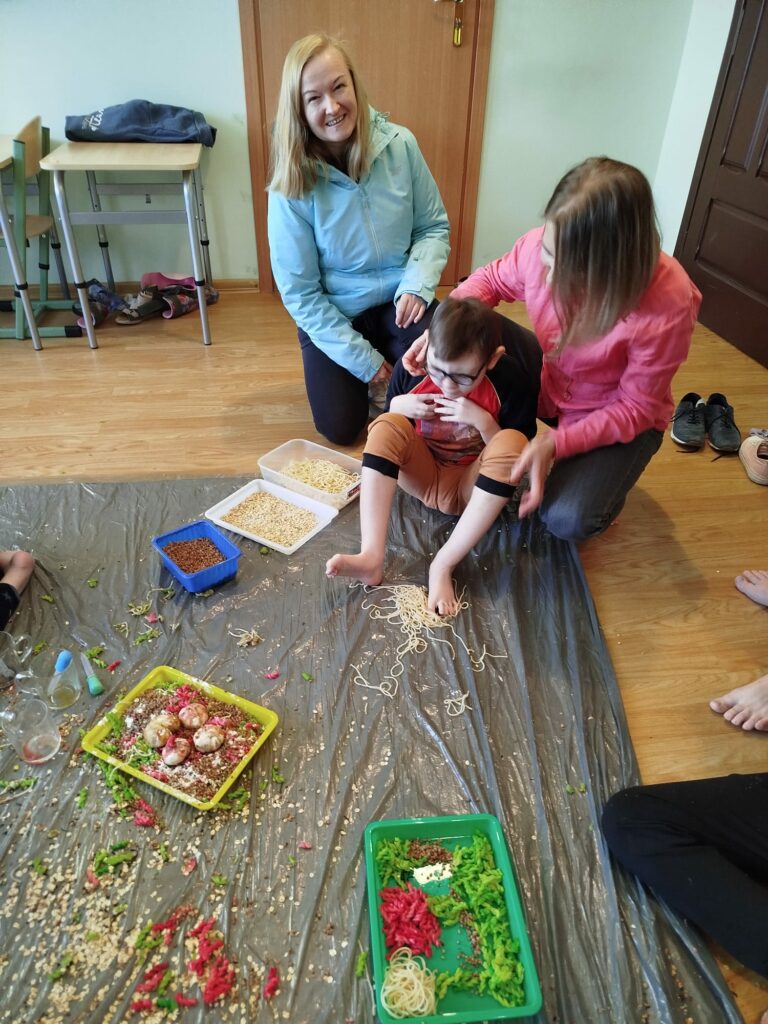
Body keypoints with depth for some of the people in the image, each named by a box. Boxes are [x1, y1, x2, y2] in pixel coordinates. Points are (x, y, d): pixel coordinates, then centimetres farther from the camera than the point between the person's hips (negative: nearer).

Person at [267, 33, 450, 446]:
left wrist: (417, 285, -20)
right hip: (331, 315, 0)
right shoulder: (291, 184, -16)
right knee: (340, 429, -3)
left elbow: (433, 226, 1)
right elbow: (299, 292, -13)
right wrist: (364, 360, -15)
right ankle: (369, 374, 30)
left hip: (398, 302, 1)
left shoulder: (399, 145, -12)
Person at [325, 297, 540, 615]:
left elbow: (517, 456, -12)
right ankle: (371, 557, -35)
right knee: (386, 425, -24)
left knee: (512, 442, -31)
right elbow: (386, 438, 3)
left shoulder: (511, 379, -18)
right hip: (424, 477, 2)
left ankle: (443, 565, -28)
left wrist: (483, 422, -28)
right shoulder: (410, 368, -13)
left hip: (471, 488, -2)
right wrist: (398, 407, -19)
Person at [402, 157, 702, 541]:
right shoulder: (543, 244, -25)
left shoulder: (668, 306, -34)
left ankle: (602, 474, 12)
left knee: (567, 520, -22)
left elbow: (637, 407, -22)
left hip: (619, 418, -4)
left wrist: (555, 444, -32)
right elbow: (491, 279, -2)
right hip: (549, 383, 4)